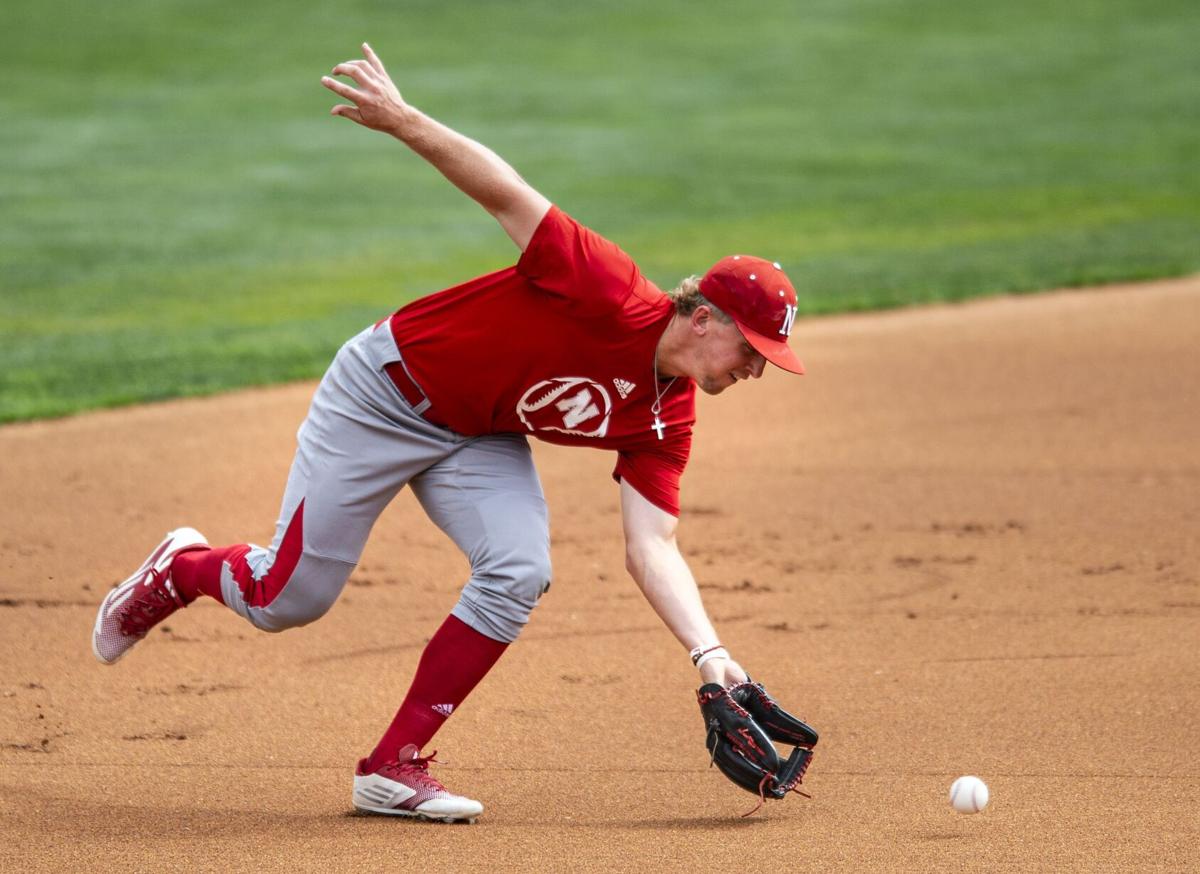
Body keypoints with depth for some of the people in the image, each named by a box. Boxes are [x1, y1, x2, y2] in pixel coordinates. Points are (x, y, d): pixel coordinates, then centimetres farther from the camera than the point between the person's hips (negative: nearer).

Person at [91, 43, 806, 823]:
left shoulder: (664, 419, -8)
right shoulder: (612, 298, -29)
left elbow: (651, 550, -11)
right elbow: (507, 195, -31)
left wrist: (709, 652, -24)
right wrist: (402, 120, -39)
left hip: (479, 438, 6)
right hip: (386, 396, -6)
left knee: (520, 571, -18)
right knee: (291, 597, -3)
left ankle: (395, 768, -5)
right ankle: (180, 571, 33)